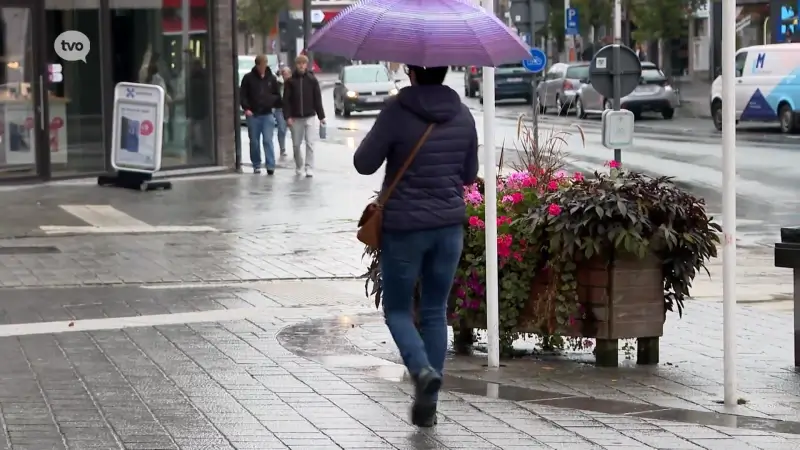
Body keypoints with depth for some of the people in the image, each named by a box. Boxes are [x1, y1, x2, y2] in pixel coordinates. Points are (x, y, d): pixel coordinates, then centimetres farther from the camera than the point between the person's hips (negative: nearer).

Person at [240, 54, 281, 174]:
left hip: (267, 115, 0)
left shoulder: (272, 79, 7)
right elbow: (242, 95, 3)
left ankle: (270, 166, -9)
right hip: (253, 115, 0)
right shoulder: (248, 78, 2)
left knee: (268, 141, -7)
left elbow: (277, 96, 15)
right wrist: (246, 108, -9)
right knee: (254, 141, 6)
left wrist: (271, 99, -6)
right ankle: (256, 165, 16)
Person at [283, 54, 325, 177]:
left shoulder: (312, 80, 0)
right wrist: (287, 116, -10)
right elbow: (286, 100, -1)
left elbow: (318, 99, 0)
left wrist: (321, 116, -3)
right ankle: (298, 166, 27)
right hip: (295, 118, 1)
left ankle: (309, 168, -6)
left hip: (310, 117, -1)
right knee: (296, 144, 8)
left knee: (310, 144, -7)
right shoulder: (290, 81, 0)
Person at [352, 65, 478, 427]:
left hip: (404, 225, -4)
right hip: (449, 225, 4)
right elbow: (469, 174, 11)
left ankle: (422, 368, -16)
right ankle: (427, 403, 11)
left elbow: (364, 163, -8)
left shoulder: (398, 112, -14)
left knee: (397, 308, 10)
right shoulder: (463, 116, 1)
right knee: (435, 311, 12)